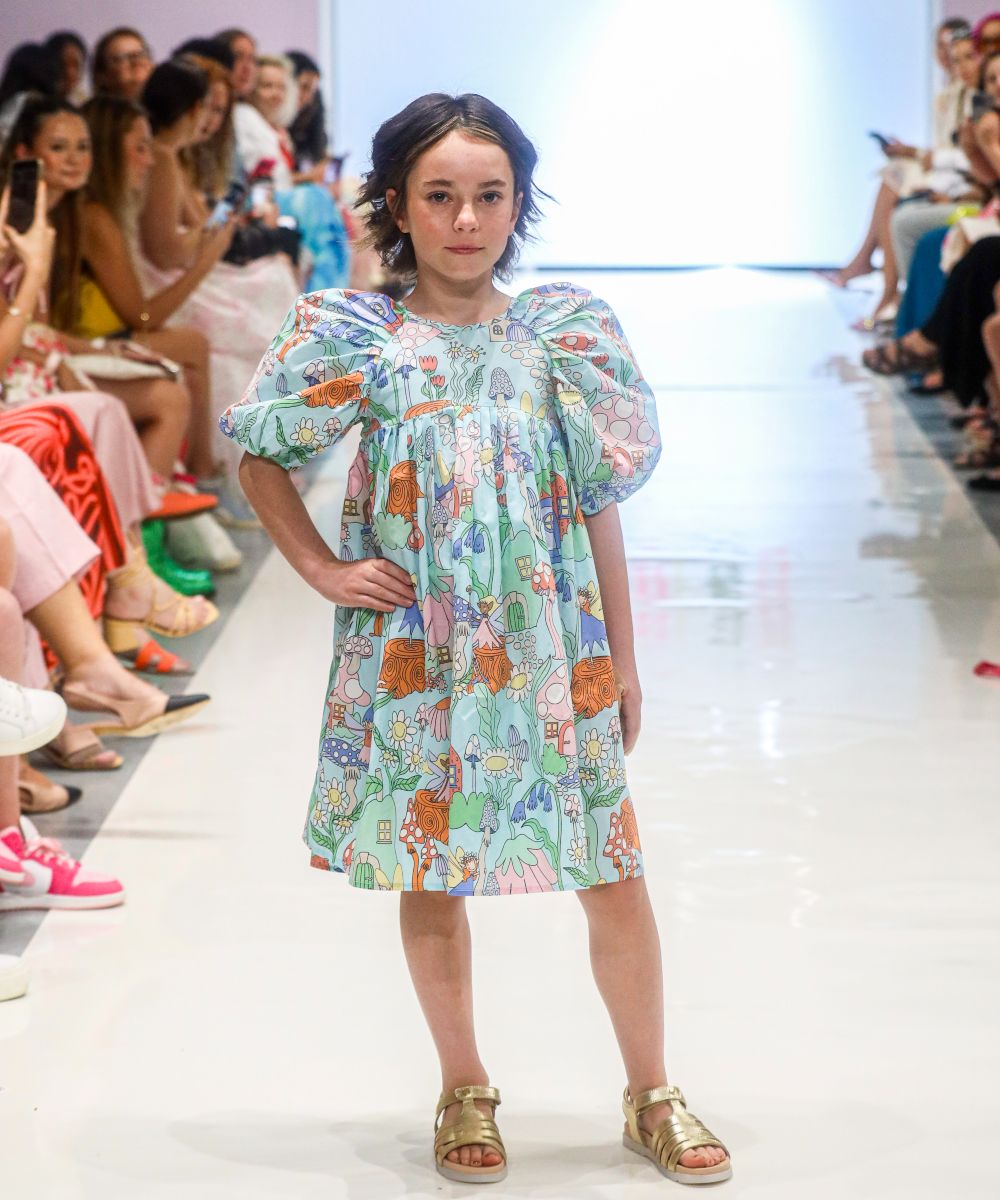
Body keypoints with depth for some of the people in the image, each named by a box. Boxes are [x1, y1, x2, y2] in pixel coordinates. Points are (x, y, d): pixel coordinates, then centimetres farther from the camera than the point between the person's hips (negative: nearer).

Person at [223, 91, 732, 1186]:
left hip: (551, 648, 1)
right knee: (431, 870, 9)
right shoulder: (357, 340, -3)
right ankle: (464, 1090, 27)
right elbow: (259, 456, 7)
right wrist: (323, 571, -3)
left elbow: (598, 504, 5)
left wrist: (621, 655, 7)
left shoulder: (563, 333, 1)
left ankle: (650, 1095, 18)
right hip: (415, 651, -1)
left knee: (613, 874, 2)